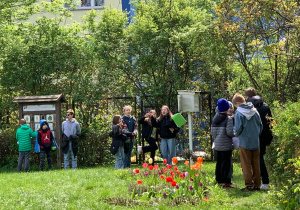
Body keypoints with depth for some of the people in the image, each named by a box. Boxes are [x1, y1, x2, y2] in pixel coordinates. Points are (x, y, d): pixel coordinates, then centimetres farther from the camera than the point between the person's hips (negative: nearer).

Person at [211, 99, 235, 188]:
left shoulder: (214, 119, 8)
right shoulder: (228, 119, -12)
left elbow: (212, 132, 12)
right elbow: (230, 132, -17)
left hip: (217, 146, 7)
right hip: (226, 146, -7)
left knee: (219, 163, 15)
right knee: (226, 163, -2)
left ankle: (219, 179, 21)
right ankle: (225, 181, -2)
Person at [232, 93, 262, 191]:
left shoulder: (239, 113, -12)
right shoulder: (255, 111, 5)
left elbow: (238, 128, -15)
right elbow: (260, 125, 8)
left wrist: (236, 134, 6)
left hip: (244, 142, -5)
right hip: (255, 142, 5)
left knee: (246, 165, 3)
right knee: (256, 164, 11)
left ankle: (249, 185, 2)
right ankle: (257, 185, 14)